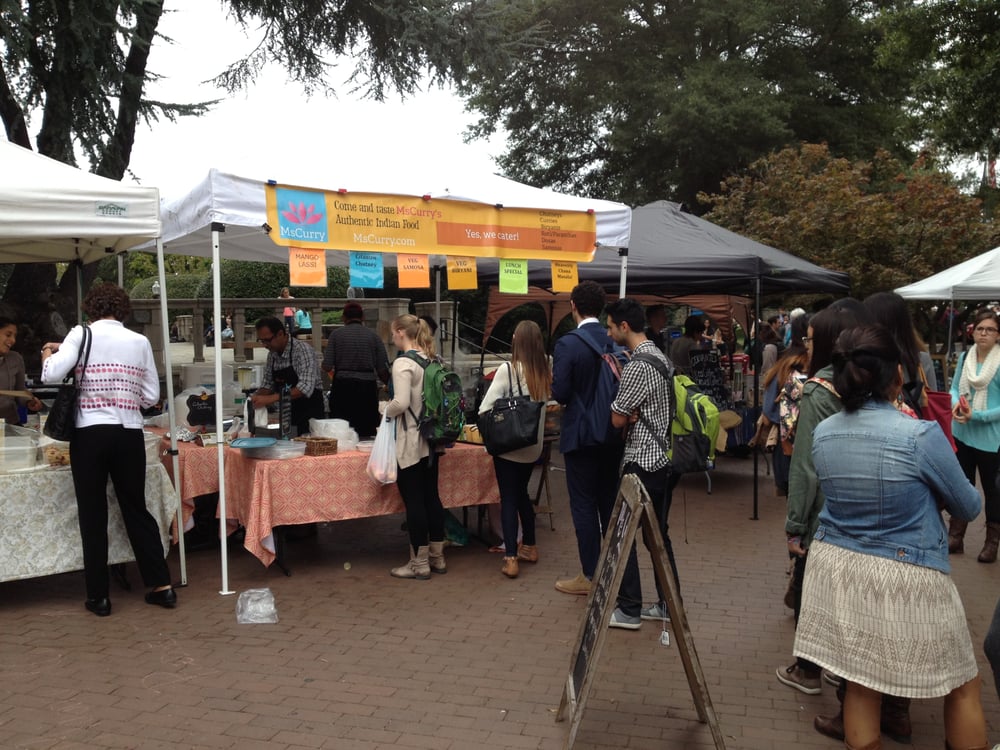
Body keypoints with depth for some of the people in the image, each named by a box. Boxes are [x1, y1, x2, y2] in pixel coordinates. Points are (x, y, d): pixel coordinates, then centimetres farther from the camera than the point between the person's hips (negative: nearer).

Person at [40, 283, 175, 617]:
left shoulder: (81, 334, -3)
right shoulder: (140, 341, 5)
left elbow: (51, 375, -14)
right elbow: (151, 396, 5)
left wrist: (47, 354, 7)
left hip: (89, 434, -2)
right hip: (129, 434, 2)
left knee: (93, 515, 8)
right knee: (136, 508, 13)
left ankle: (99, 596, 14)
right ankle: (162, 586, 15)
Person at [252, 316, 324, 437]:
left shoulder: (303, 350, -17)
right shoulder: (272, 354, 6)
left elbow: (306, 388, -27)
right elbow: (267, 385, 14)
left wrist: (271, 398, -32)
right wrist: (256, 398, -8)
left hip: (310, 413, -6)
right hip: (288, 415, 7)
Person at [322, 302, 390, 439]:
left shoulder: (336, 334, 3)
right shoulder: (373, 335, 5)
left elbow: (327, 366, -3)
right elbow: (383, 369, 1)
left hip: (342, 386, -1)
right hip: (368, 386, 1)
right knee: (366, 433, 4)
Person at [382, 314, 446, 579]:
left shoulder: (403, 363, -16)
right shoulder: (431, 360, 7)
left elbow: (401, 403, -25)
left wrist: (384, 408, -5)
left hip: (410, 441, -8)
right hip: (430, 438, 8)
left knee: (413, 501, 1)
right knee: (431, 497, 14)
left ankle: (419, 564, 10)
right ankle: (437, 558, 23)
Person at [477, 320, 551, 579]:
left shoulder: (508, 370, -16)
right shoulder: (545, 371, -2)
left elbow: (486, 408, -15)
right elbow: (545, 404, 6)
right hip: (533, 445, 5)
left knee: (509, 499, 1)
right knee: (522, 493, 22)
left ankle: (511, 559, -2)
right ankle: (529, 547, 32)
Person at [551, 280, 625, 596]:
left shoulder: (567, 344, -15)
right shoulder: (616, 341, 0)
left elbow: (560, 392, -17)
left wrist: (576, 396, 4)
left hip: (581, 435, -6)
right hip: (613, 433, 6)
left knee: (583, 505, 3)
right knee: (611, 502, 15)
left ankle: (590, 576, 10)